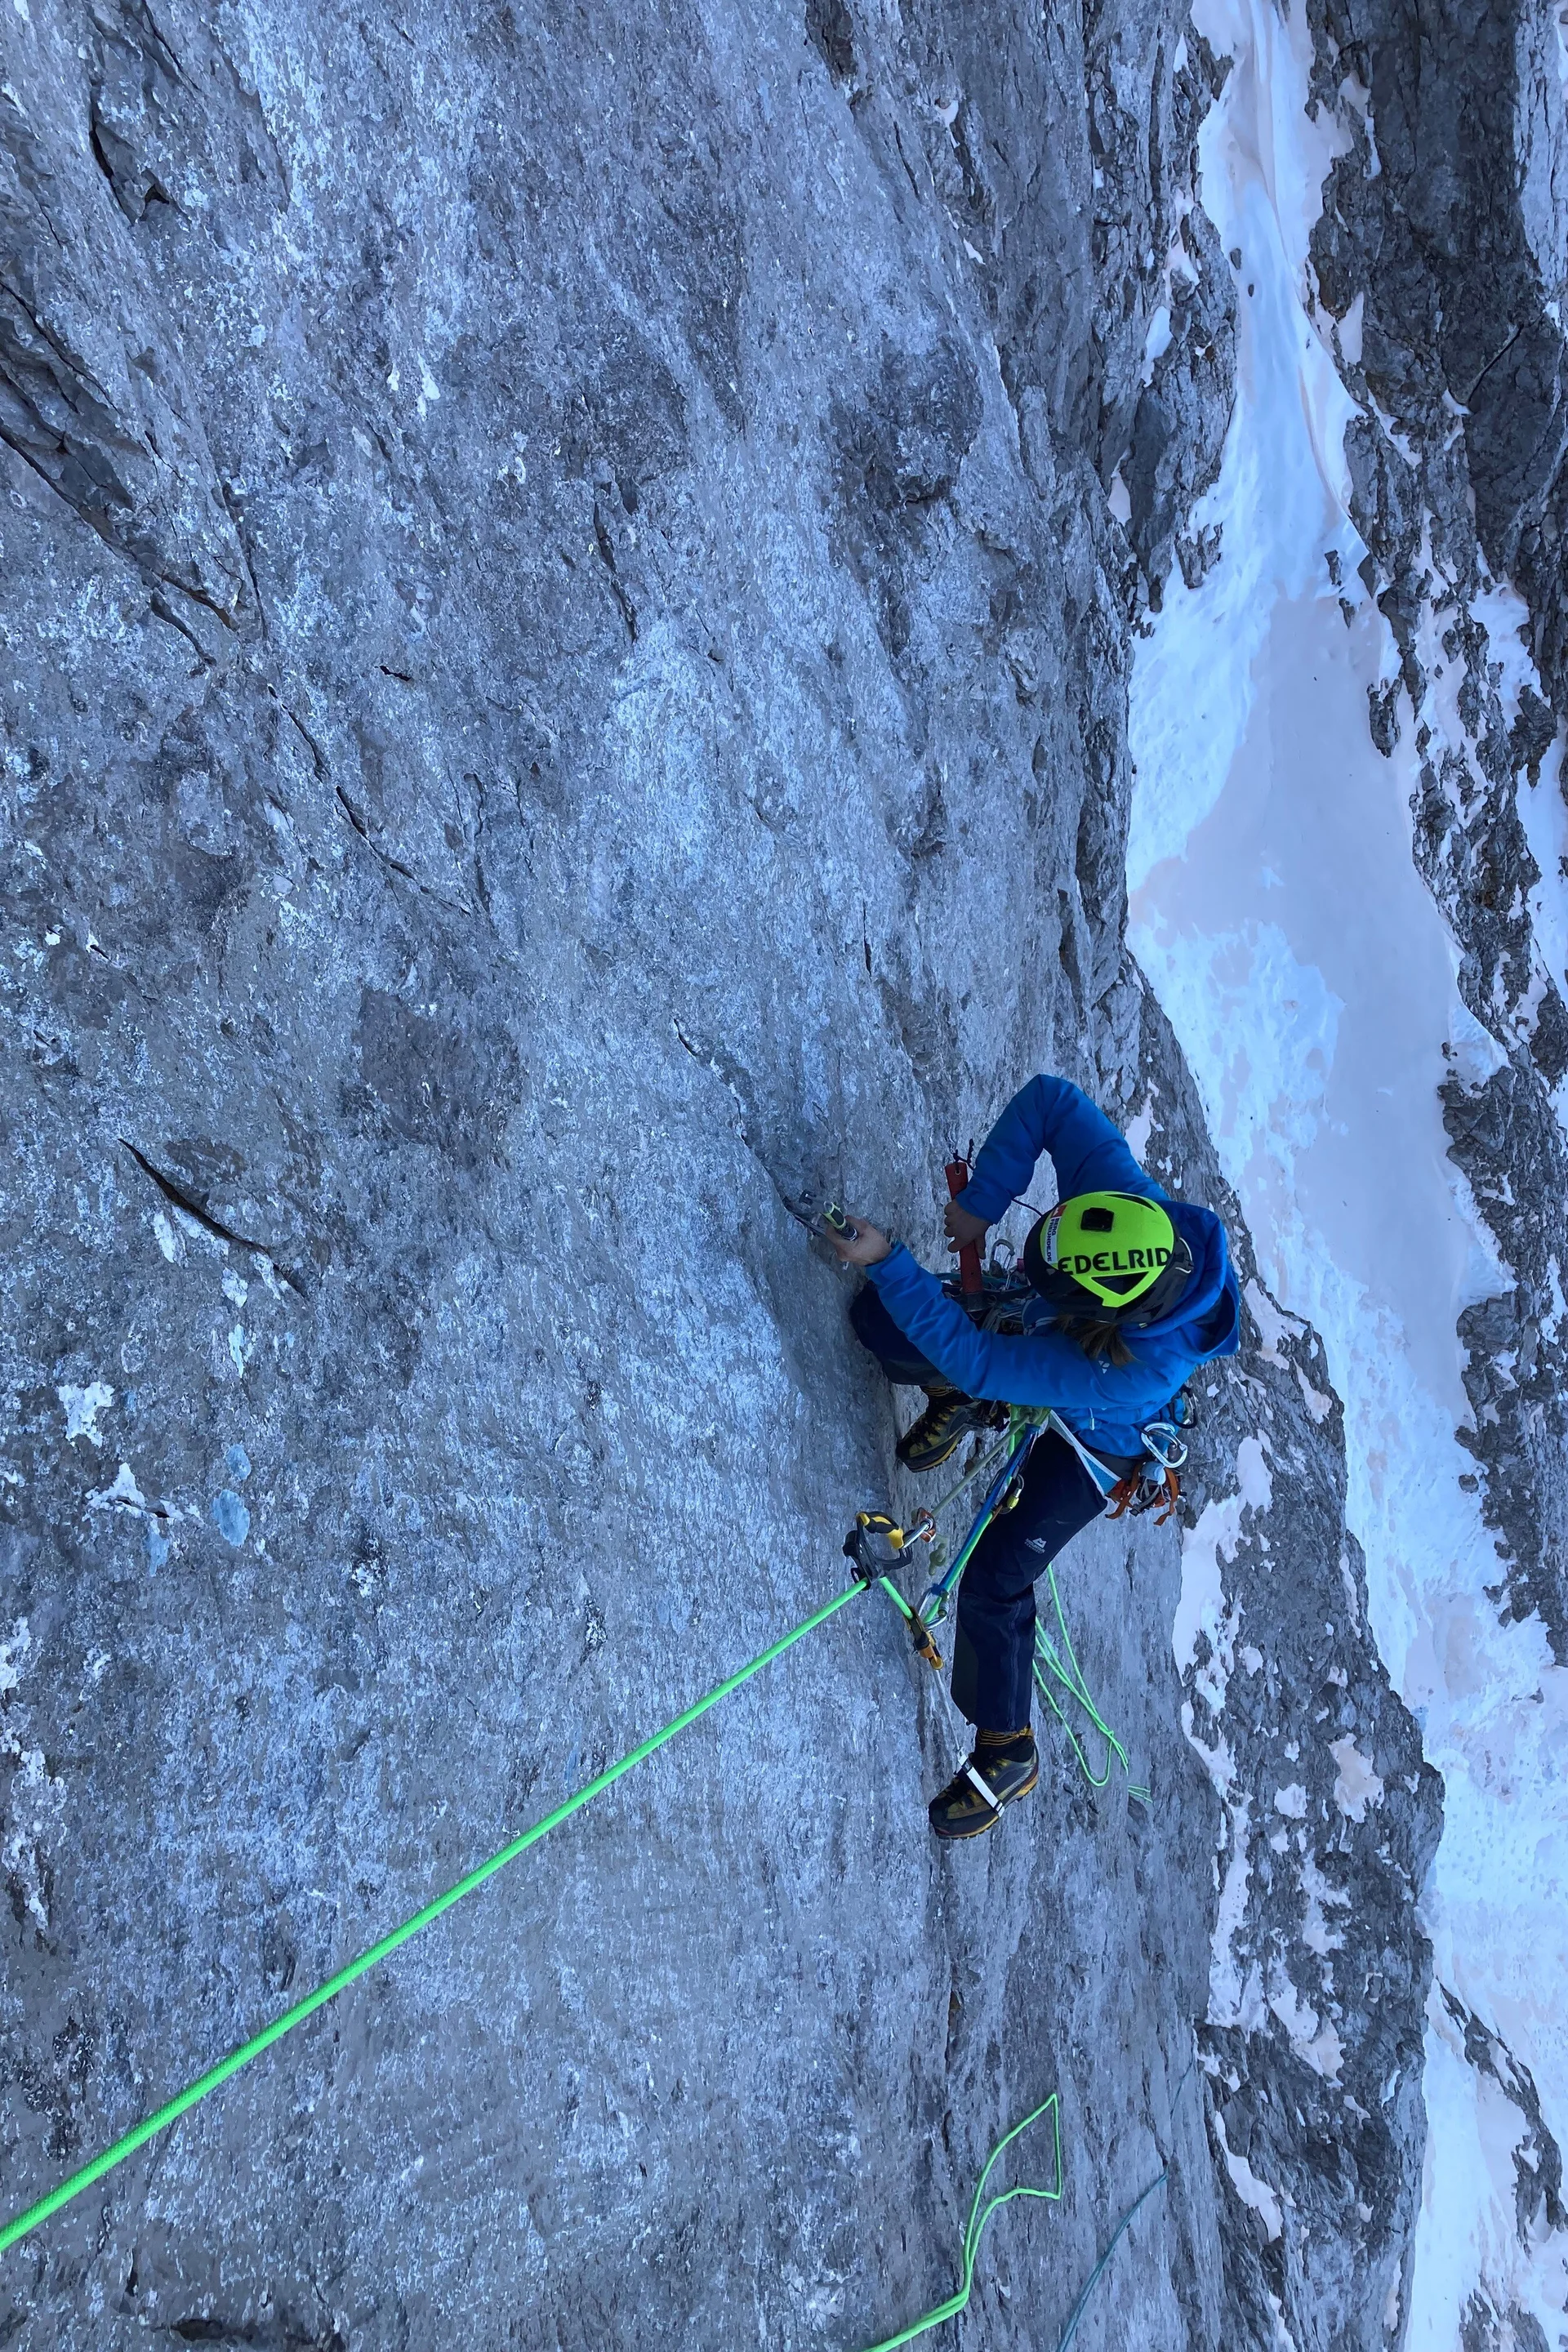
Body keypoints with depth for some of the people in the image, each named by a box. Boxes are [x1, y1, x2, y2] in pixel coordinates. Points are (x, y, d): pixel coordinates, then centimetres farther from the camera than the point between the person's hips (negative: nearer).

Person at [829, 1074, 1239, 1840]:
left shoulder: (1131, 1373, -47)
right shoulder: (1133, 1206, -37)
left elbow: (976, 1361, -43)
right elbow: (1048, 1099, -29)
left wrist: (888, 1261, -42)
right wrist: (981, 1201, -33)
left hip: (1096, 1441, -6)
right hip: (1042, 1341, 6)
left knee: (994, 1581, -8)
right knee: (874, 1317, -4)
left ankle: (1007, 1752, 20)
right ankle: (959, 1402, 29)